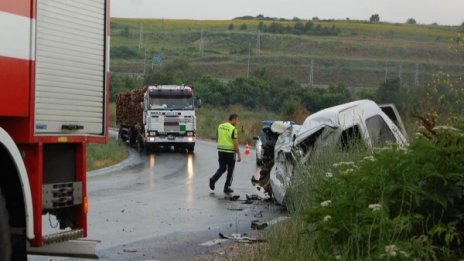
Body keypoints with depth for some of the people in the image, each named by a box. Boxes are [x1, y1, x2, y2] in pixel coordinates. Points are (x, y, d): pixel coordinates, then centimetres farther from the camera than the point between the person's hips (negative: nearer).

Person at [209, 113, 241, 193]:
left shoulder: (220, 126, 7)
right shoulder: (233, 129, -14)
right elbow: (235, 143, -16)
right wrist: (239, 155, -10)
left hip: (220, 151, 6)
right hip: (230, 152, -6)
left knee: (222, 168, 17)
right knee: (230, 170, 7)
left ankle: (213, 179, -6)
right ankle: (226, 188, 10)